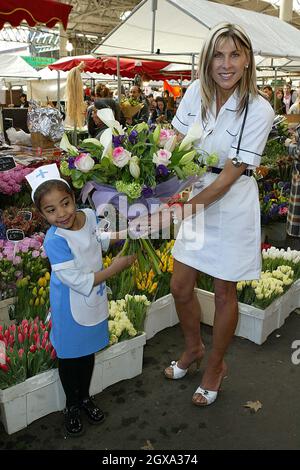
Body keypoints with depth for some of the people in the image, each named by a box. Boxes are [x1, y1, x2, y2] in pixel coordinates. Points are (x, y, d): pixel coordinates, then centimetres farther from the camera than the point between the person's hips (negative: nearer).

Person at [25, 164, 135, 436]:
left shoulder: (88, 215, -11)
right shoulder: (55, 241, -31)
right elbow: (78, 282, -29)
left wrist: (121, 236, 5)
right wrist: (115, 268, -25)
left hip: (94, 299, 6)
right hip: (71, 306, -6)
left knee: (89, 351, 23)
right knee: (70, 357, 15)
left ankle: (85, 396, 48)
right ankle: (72, 404, 41)